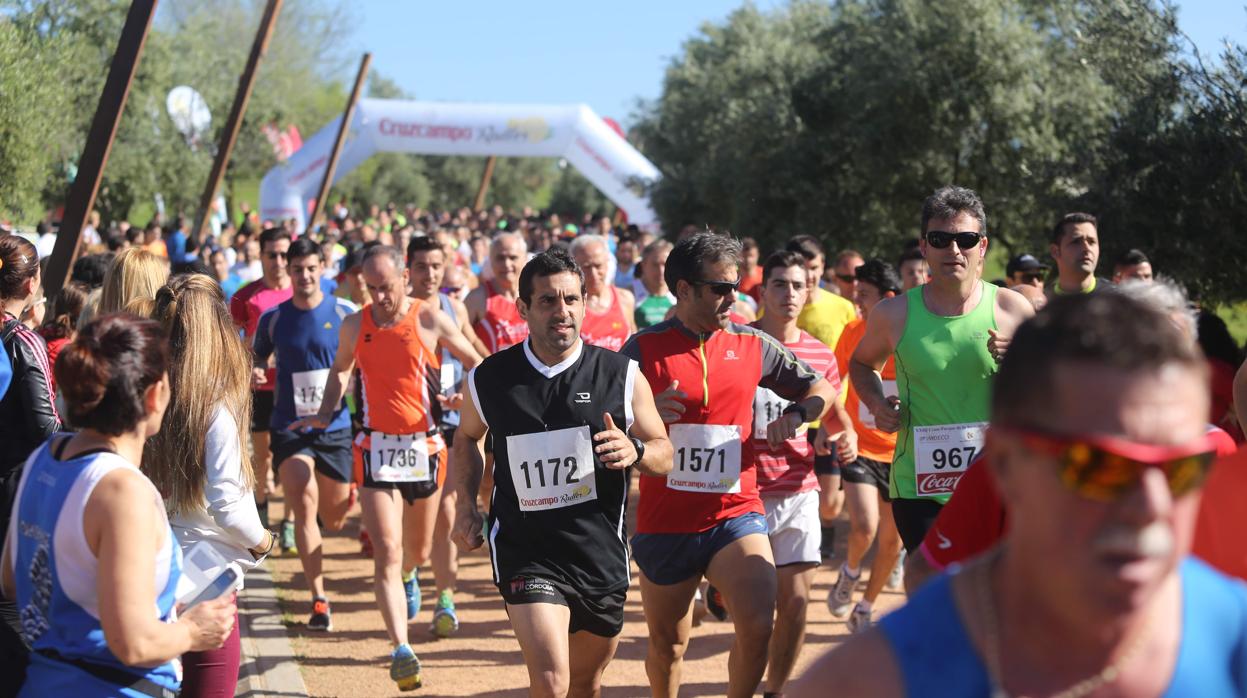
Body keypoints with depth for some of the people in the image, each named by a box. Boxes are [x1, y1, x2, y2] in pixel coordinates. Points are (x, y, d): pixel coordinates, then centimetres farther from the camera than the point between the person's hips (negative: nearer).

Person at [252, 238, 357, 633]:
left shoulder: (343, 314, -1)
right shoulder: (273, 319, 2)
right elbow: (255, 361, 15)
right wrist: (254, 374, -8)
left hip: (335, 427, 1)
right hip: (289, 428, 0)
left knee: (335, 520, 10)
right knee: (304, 505, -16)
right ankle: (319, 600, -13)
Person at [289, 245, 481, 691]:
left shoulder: (430, 319, -6)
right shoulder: (354, 326, 1)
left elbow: (475, 362, 5)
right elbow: (341, 368, 21)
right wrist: (326, 413, 8)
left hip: (424, 444, 0)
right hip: (376, 447, 0)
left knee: (419, 550, 17)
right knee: (387, 551, -14)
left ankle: (405, 577, 55)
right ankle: (401, 650, -18)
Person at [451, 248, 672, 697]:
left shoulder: (622, 376, -4)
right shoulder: (489, 380, -2)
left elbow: (663, 454, 5)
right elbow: (467, 438, 19)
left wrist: (634, 451, -18)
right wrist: (467, 507, 8)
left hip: (602, 550, 2)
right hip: (525, 552, -2)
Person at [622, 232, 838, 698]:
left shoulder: (753, 346, 4)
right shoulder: (644, 349, -3)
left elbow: (821, 389, 13)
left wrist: (796, 414, -8)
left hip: (736, 512, 1)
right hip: (665, 521, -1)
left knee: (758, 625, -19)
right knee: (668, 644, 11)